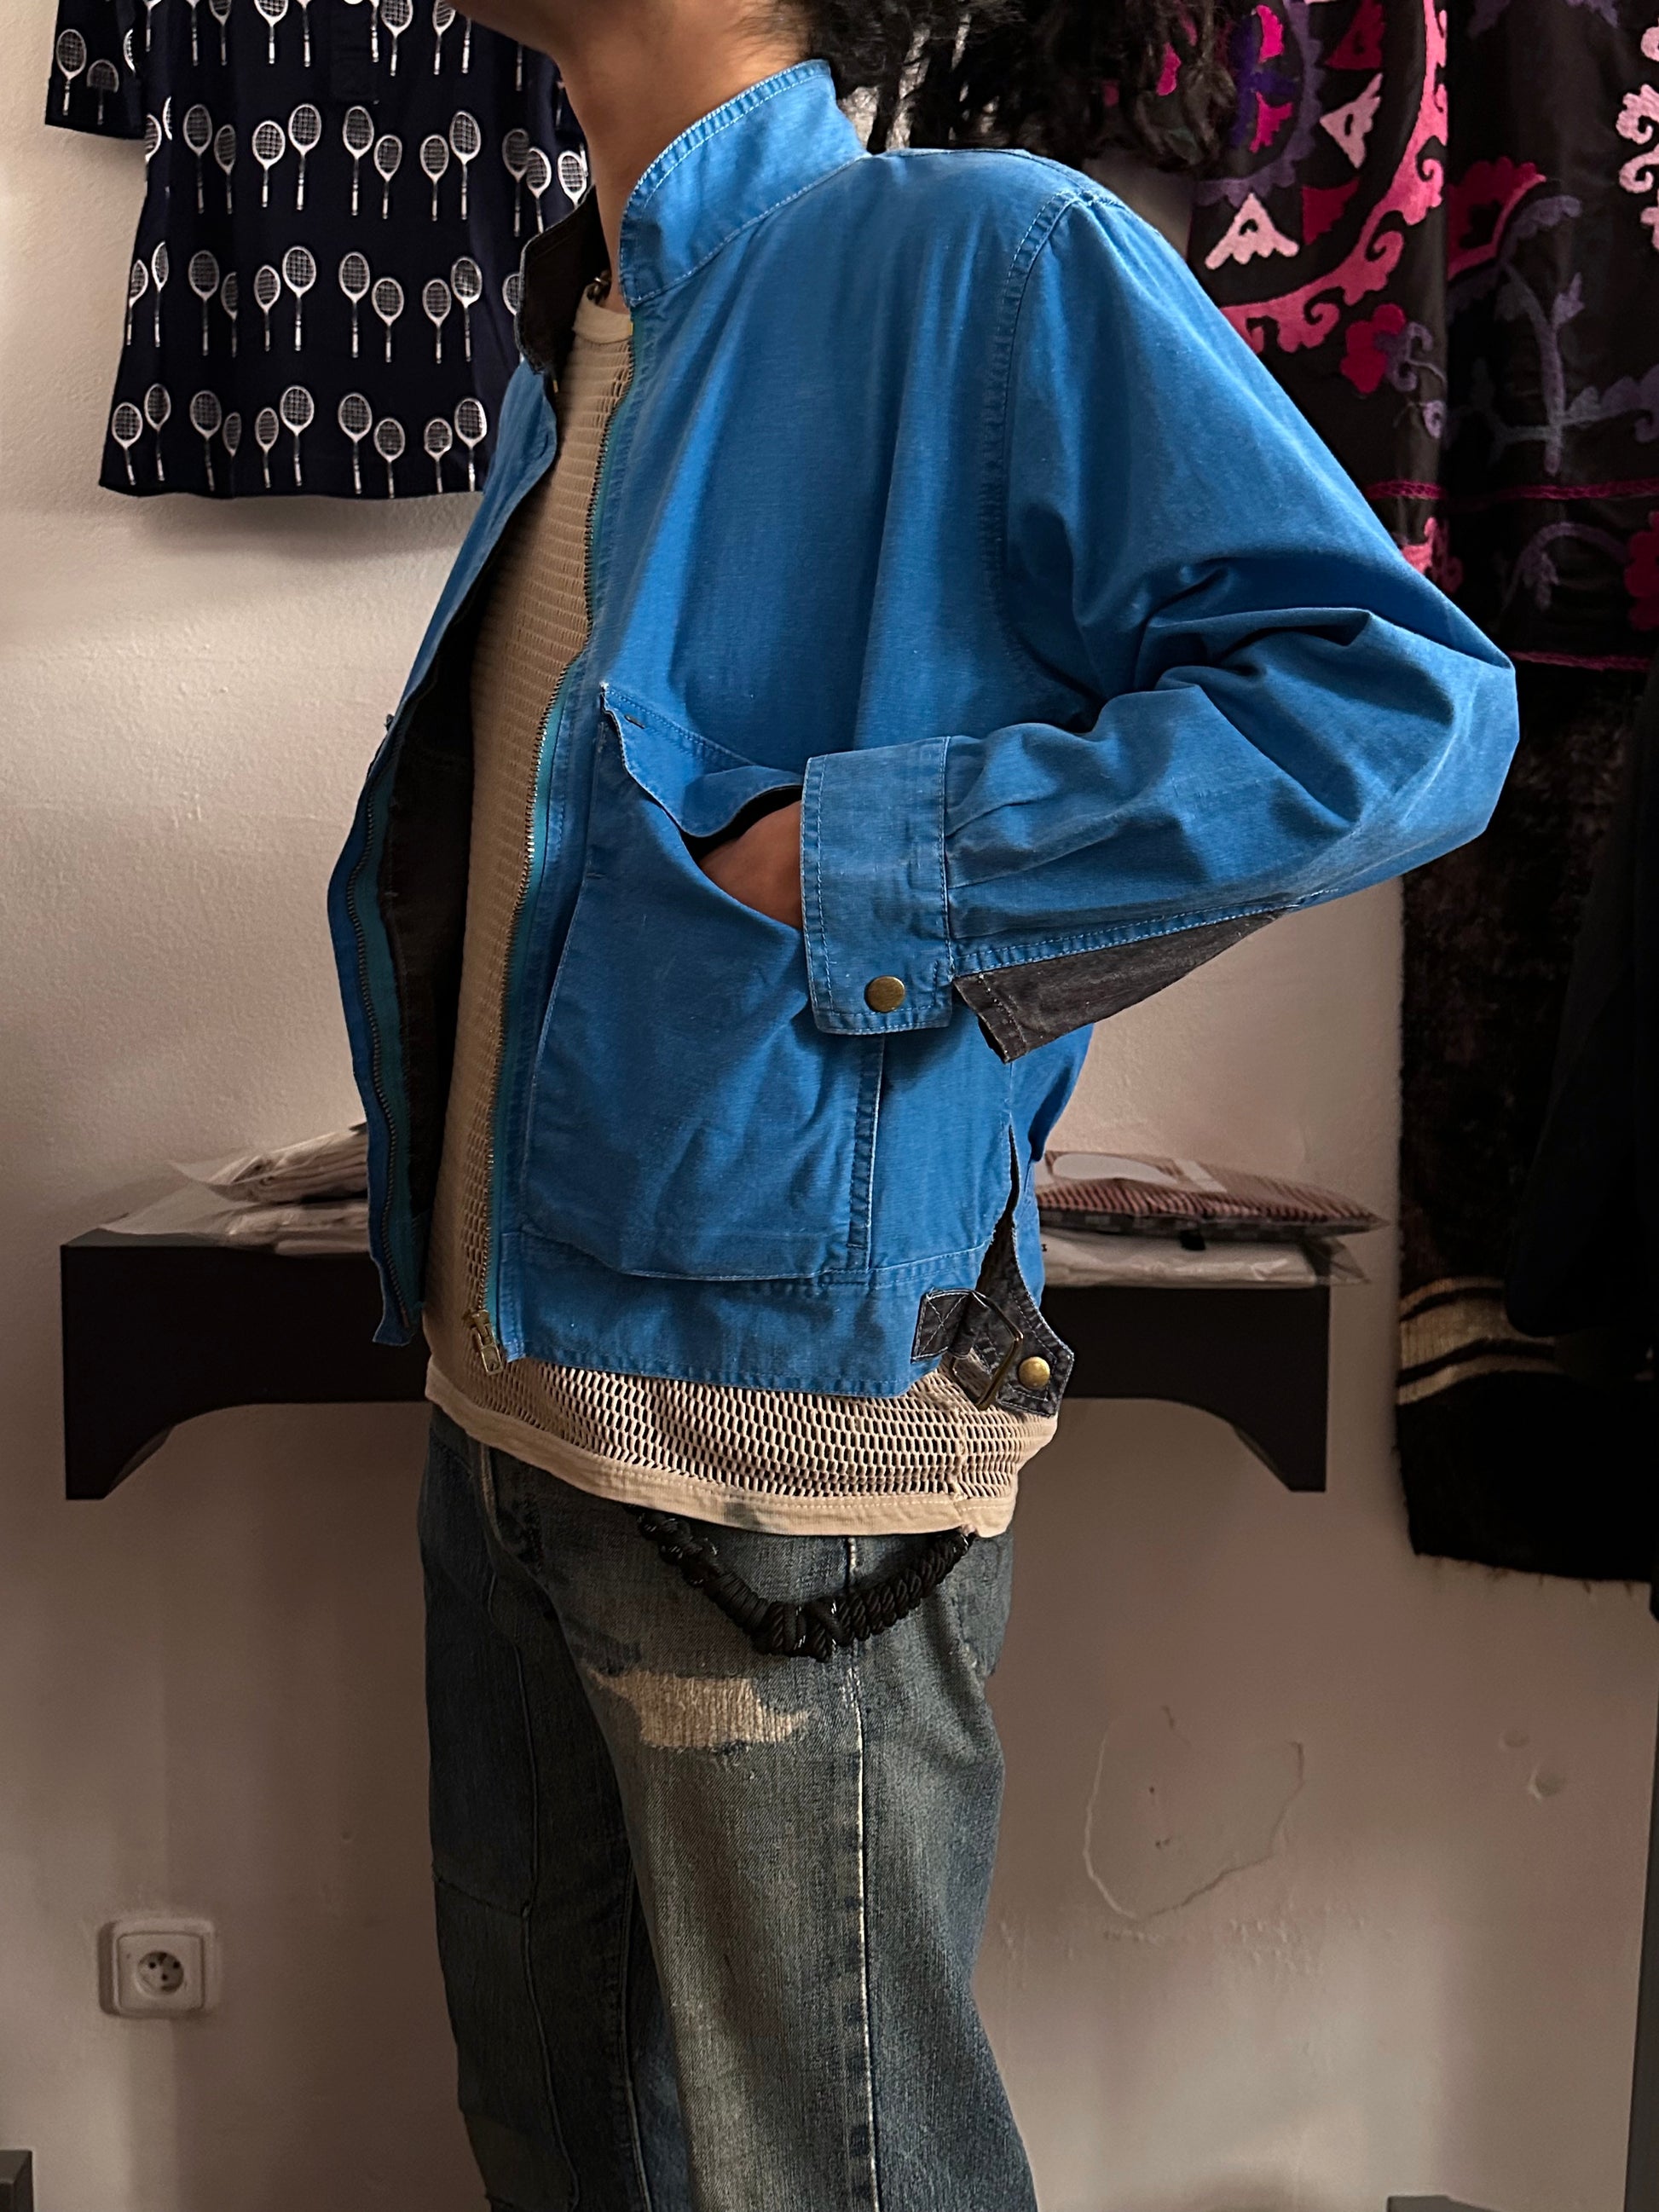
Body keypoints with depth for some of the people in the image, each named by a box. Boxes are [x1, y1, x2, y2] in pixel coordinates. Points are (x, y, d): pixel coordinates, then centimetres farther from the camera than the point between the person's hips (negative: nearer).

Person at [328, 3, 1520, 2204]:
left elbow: (1405, 705, -20)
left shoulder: (980, 257, -11)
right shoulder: (571, 362, 15)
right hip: (504, 1404, 8)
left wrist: (842, 866, -20)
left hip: (776, 1460, -8)